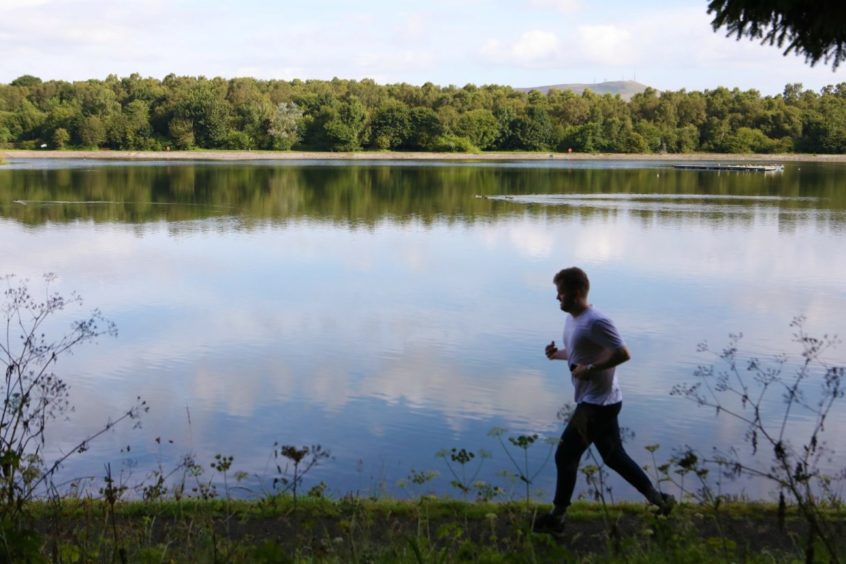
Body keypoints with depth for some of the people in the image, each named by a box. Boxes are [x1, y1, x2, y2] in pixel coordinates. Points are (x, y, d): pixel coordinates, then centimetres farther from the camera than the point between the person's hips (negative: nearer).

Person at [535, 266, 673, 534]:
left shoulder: (595, 322, -21)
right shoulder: (572, 320, 9)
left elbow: (623, 354, -23)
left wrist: (590, 369, -23)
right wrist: (557, 354, 3)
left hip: (598, 403, -10)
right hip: (594, 401, 10)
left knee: (565, 455, -2)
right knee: (614, 456, 18)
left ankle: (557, 517, 11)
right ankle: (658, 500, 29)